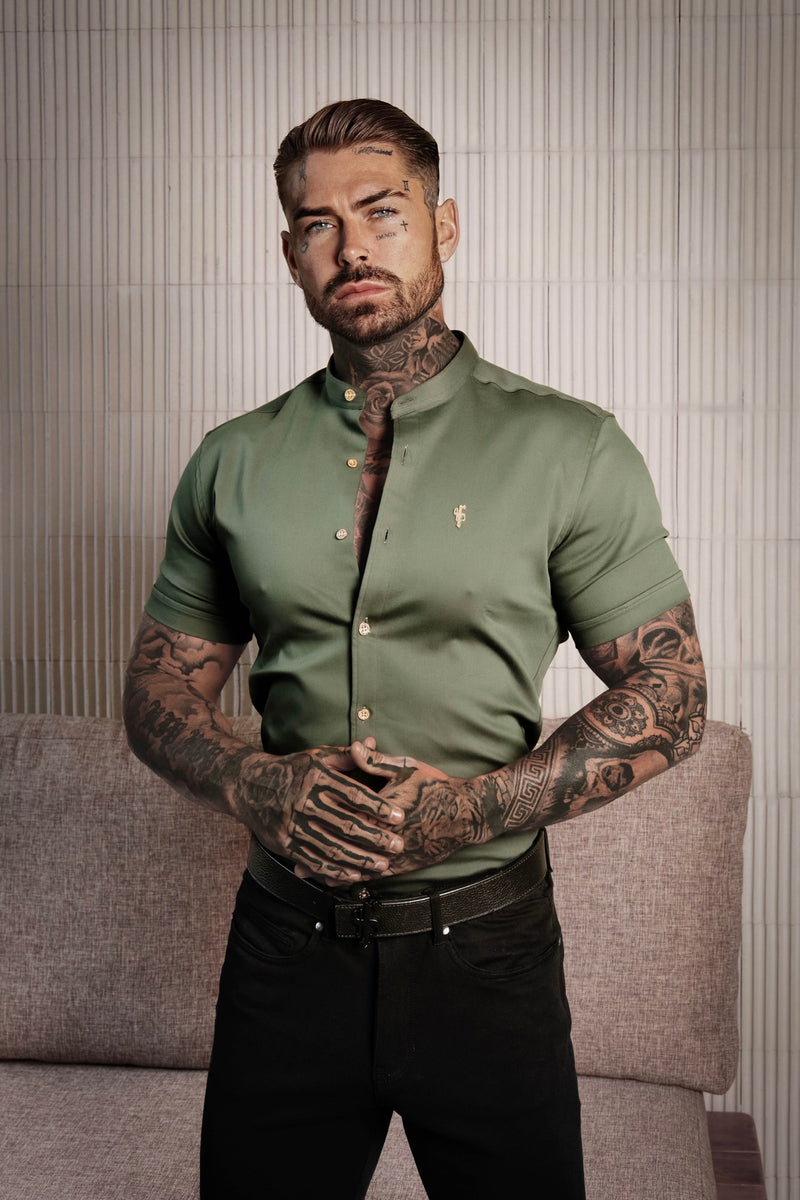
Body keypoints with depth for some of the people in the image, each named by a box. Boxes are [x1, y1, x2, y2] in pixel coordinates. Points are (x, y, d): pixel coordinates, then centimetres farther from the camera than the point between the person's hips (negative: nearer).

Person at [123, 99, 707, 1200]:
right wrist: (254, 784, -13)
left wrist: (469, 810, -18)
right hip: (287, 939, 2)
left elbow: (670, 694, -5)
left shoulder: (570, 450, -5)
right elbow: (161, 686, 8)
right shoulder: (233, 463, 4)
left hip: (484, 946, -2)